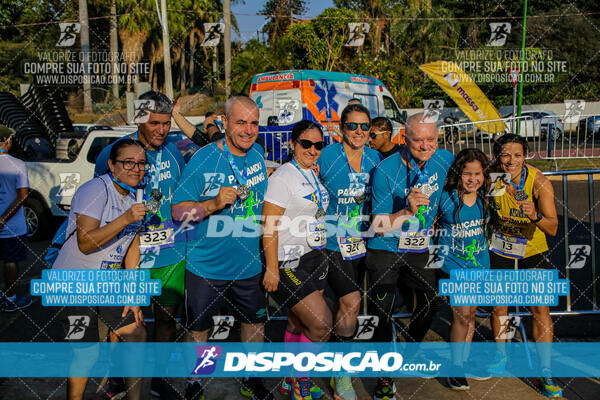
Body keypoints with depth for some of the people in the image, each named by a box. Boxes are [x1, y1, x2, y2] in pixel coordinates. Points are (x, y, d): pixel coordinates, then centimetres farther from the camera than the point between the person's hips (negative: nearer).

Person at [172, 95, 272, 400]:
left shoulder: (258, 156, 2)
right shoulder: (203, 158, -13)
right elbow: (178, 211, -12)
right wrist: (214, 204, -27)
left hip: (248, 267, 4)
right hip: (206, 267, -4)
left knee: (255, 323, 16)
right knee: (198, 329, 10)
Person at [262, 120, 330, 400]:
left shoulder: (314, 176, 13)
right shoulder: (283, 177, -13)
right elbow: (270, 225, -17)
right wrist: (271, 268, -20)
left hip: (315, 258, 8)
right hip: (289, 263, -8)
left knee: (298, 324, 13)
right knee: (321, 324, -11)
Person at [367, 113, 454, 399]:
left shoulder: (445, 160, -7)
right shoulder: (385, 171, -21)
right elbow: (378, 226, -20)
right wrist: (408, 211, -34)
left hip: (419, 249, 5)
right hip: (385, 250, -5)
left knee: (430, 302, 12)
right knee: (384, 312, -9)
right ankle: (384, 376, 9)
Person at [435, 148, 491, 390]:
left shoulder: (485, 198, -2)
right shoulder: (446, 198, -15)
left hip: (479, 263, 4)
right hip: (453, 262, -4)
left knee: (470, 314, 13)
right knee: (462, 315, -7)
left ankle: (464, 359, 29)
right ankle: (456, 367, 8)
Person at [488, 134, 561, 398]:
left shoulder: (539, 182, -22)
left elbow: (553, 229, -23)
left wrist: (536, 216, -42)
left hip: (533, 252, -1)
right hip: (499, 250, 2)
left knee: (541, 309, -5)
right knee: (498, 304, 10)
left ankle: (546, 373, 6)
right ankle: (501, 355, 33)